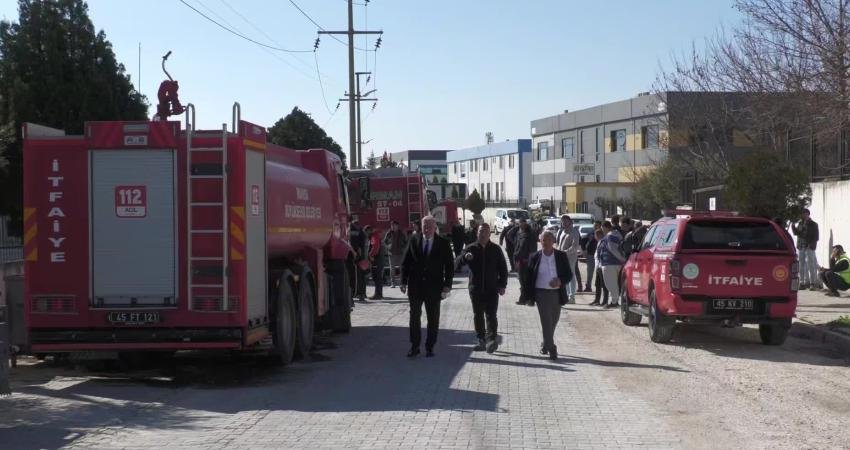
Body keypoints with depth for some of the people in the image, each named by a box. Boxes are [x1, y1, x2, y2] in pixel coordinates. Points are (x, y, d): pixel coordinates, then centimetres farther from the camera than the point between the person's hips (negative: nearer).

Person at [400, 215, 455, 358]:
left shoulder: (443, 243, -3)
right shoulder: (414, 241, 0)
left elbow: (450, 265, -1)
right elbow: (405, 262, 3)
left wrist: (447, 285, -8)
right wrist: (404, 282, -2)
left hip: (434, 287, -1)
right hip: (415, 286, 1)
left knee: (433, 319, 5)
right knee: (414, 317, 6)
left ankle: (430, 347, 15)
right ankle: (414, 346, 15)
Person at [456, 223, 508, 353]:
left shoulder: (496, 249, 5)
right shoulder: (471, 248, 4)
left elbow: (503, 268, 10)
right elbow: (458, 262, -8)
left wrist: (502, 285, 2)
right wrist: (465, 257, -31)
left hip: (492, 289, -2)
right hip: (476, 288, 2)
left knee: (491, 315, -10)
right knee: (478, 315, 7)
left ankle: (491, 339, -15)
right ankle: (481, 341, 14)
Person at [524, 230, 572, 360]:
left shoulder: (561, 256, 1)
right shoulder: (535, 257, -1)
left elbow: (569, 274, 4)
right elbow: (528, 277, 3)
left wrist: (560, 281, -18)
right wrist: (529, 297, 0)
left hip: (556, 293, 2)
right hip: (541, 293, -2)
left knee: (553, 321, 13)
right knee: (546, 321, -9)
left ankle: (546, 344, 33)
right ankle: (551, 349, -9)